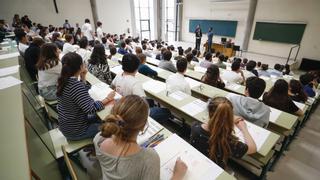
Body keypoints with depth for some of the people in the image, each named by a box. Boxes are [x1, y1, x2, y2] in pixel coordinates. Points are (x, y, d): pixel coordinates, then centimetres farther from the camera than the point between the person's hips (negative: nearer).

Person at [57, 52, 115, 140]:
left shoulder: (64, 80, -3)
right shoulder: (75, 85, -31)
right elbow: (91, 108, -36)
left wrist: (83, 77, -4)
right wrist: (107, 99, -23)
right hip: (75, 131, -8)